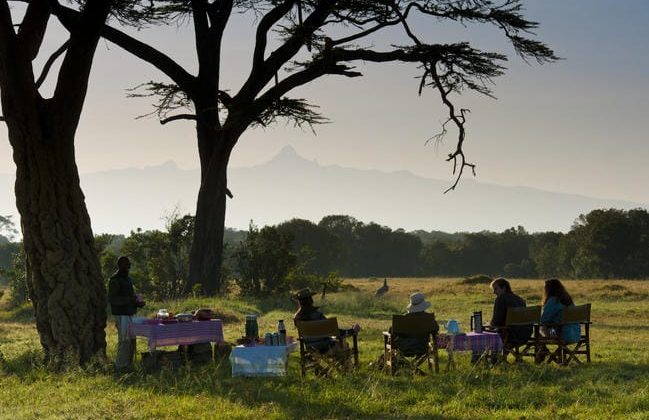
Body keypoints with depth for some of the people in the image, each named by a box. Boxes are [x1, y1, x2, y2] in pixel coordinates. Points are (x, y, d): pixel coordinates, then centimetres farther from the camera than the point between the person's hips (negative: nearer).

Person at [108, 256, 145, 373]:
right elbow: (112, 299, -19)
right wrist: (129, 299, -26)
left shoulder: (128, 279, 16)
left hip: (129, 314, 9)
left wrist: (138, 302, 6)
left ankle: (128, 365, 19)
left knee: (131, 341, 11)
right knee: (124, 341, -9)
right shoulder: (115, 280, -12)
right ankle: (120, 367, -3)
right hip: (121, 316, -9)